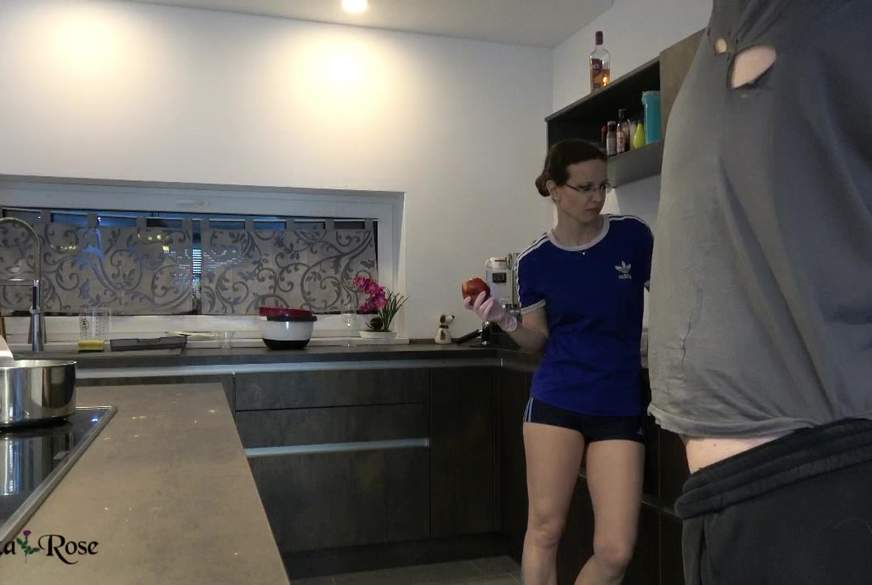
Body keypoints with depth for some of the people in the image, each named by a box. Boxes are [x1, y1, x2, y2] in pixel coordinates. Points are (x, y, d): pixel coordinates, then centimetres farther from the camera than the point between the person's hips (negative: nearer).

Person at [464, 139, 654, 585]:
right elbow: (538, 341, 7)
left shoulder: (632, 236, -4)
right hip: (556, 400, 0)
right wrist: (504, 320, -12)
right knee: (545, 529, 4)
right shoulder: (535, 260, -1)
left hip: (619, 407, 0)